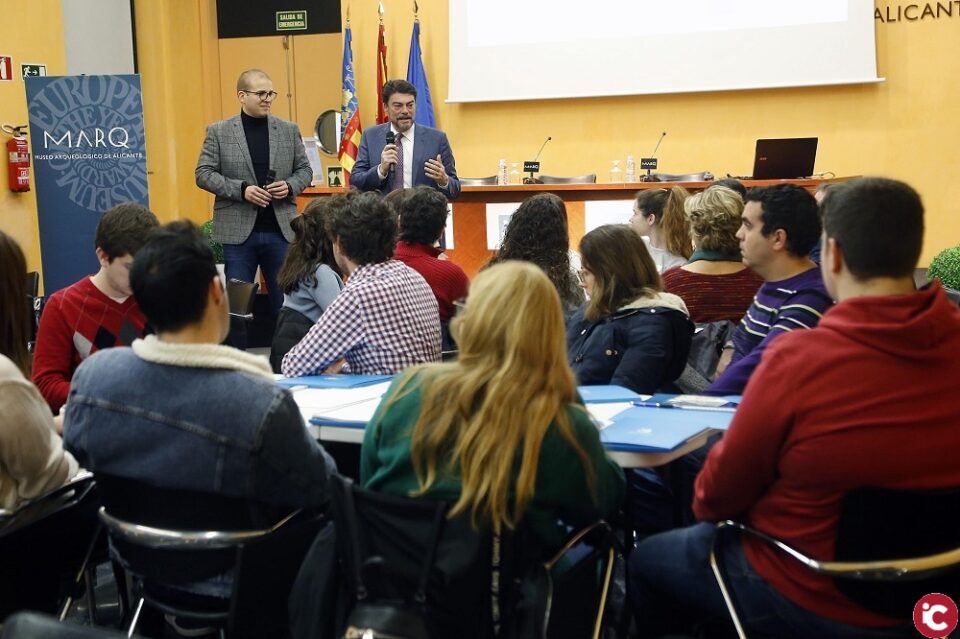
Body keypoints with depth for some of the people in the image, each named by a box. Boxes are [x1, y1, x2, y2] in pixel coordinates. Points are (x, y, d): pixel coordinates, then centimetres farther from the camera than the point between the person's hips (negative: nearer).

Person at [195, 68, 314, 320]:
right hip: (236, 232, -2)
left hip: (281, 230, 2)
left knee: (286, 303, 6)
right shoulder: (218, 131, 2)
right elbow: (203, 174, -1)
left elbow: (305, 169, 13)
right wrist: (241, 190, -14)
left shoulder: (289, 130, 8)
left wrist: (290, 186, -8)